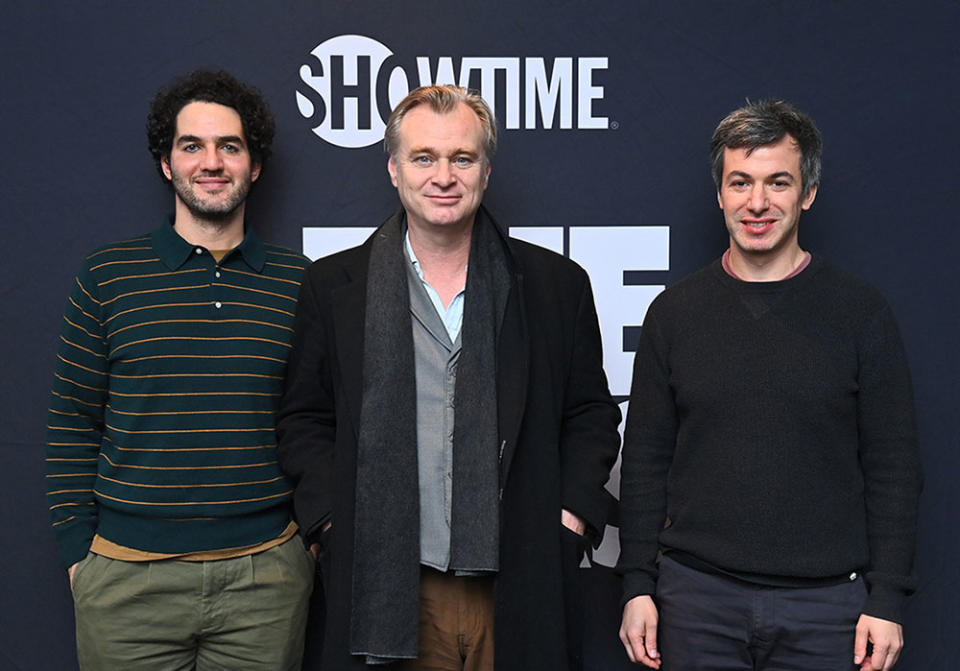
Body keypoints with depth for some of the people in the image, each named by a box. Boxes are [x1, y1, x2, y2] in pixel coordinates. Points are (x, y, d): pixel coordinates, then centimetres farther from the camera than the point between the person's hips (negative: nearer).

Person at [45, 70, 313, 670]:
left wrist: (312, 532, 3)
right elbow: (73, 428, 4)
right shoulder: (108, 276, 2)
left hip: (265, 575, 1)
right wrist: (78, 553, 0)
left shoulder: (299, 282, 3)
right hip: (127, 579, 0)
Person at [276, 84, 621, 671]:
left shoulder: (557, 284, 5)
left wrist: (569, 521, -3)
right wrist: (337, 526, -3)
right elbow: (305, 420, 7)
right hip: (386, 587, 0)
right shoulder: (335, 286, 4)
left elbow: (592, 415, 8)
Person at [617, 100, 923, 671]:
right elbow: (645, 459, 5)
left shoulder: (860, 311, -1)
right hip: (697, 598, 1)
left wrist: (888, 599, -5)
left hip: (826, 602, -1)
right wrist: (638, 583, 2)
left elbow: (893, 467, 0)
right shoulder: (675, 311, 3)